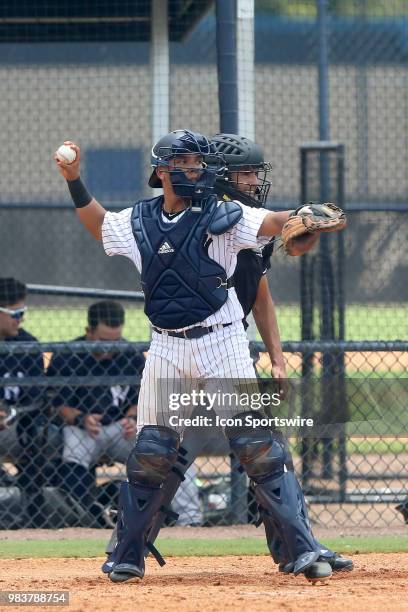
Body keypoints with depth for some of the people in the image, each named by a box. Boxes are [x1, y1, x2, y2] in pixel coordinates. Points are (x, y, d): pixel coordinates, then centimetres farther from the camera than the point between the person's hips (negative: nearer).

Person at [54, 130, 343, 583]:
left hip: (222, 342, -3)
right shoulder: (138, 222, 6)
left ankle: (303, 551, -9)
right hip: (166, 348, 3)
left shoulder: (220, 217, -6)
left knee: (258, 449, -10)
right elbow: (98, 225, 26)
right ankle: (127, 558, 18)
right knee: (149, 454, 5)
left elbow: (273, 222, -22)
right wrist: (74, 181, 14)